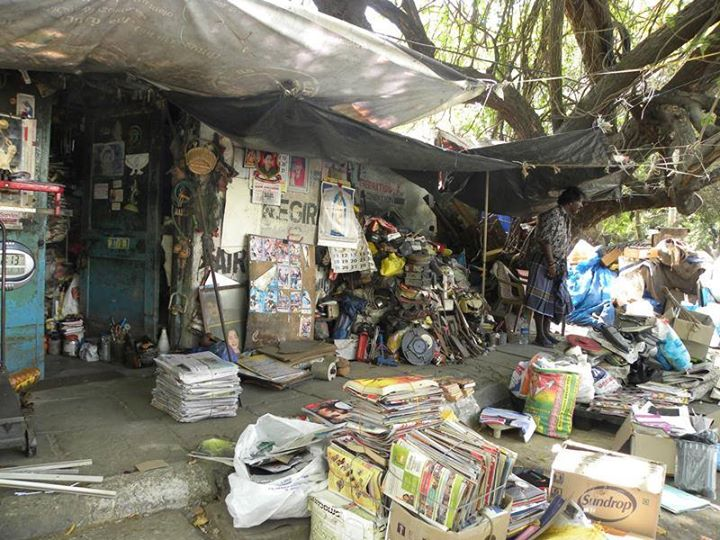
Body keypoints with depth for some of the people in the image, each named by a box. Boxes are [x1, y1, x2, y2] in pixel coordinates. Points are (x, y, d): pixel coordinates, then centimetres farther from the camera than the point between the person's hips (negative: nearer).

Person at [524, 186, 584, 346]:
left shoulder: (565, 217, 14)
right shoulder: (554, 216, -17)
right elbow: (545, 241, -22)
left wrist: (562, 265, 18)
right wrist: (551, 264, -23)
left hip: (557, 264, 10)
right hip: (543, 262, -10)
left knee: (553, 298, 12)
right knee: (541, 298, -6)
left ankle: (546, 331, 21)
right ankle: (540, 336, -2)